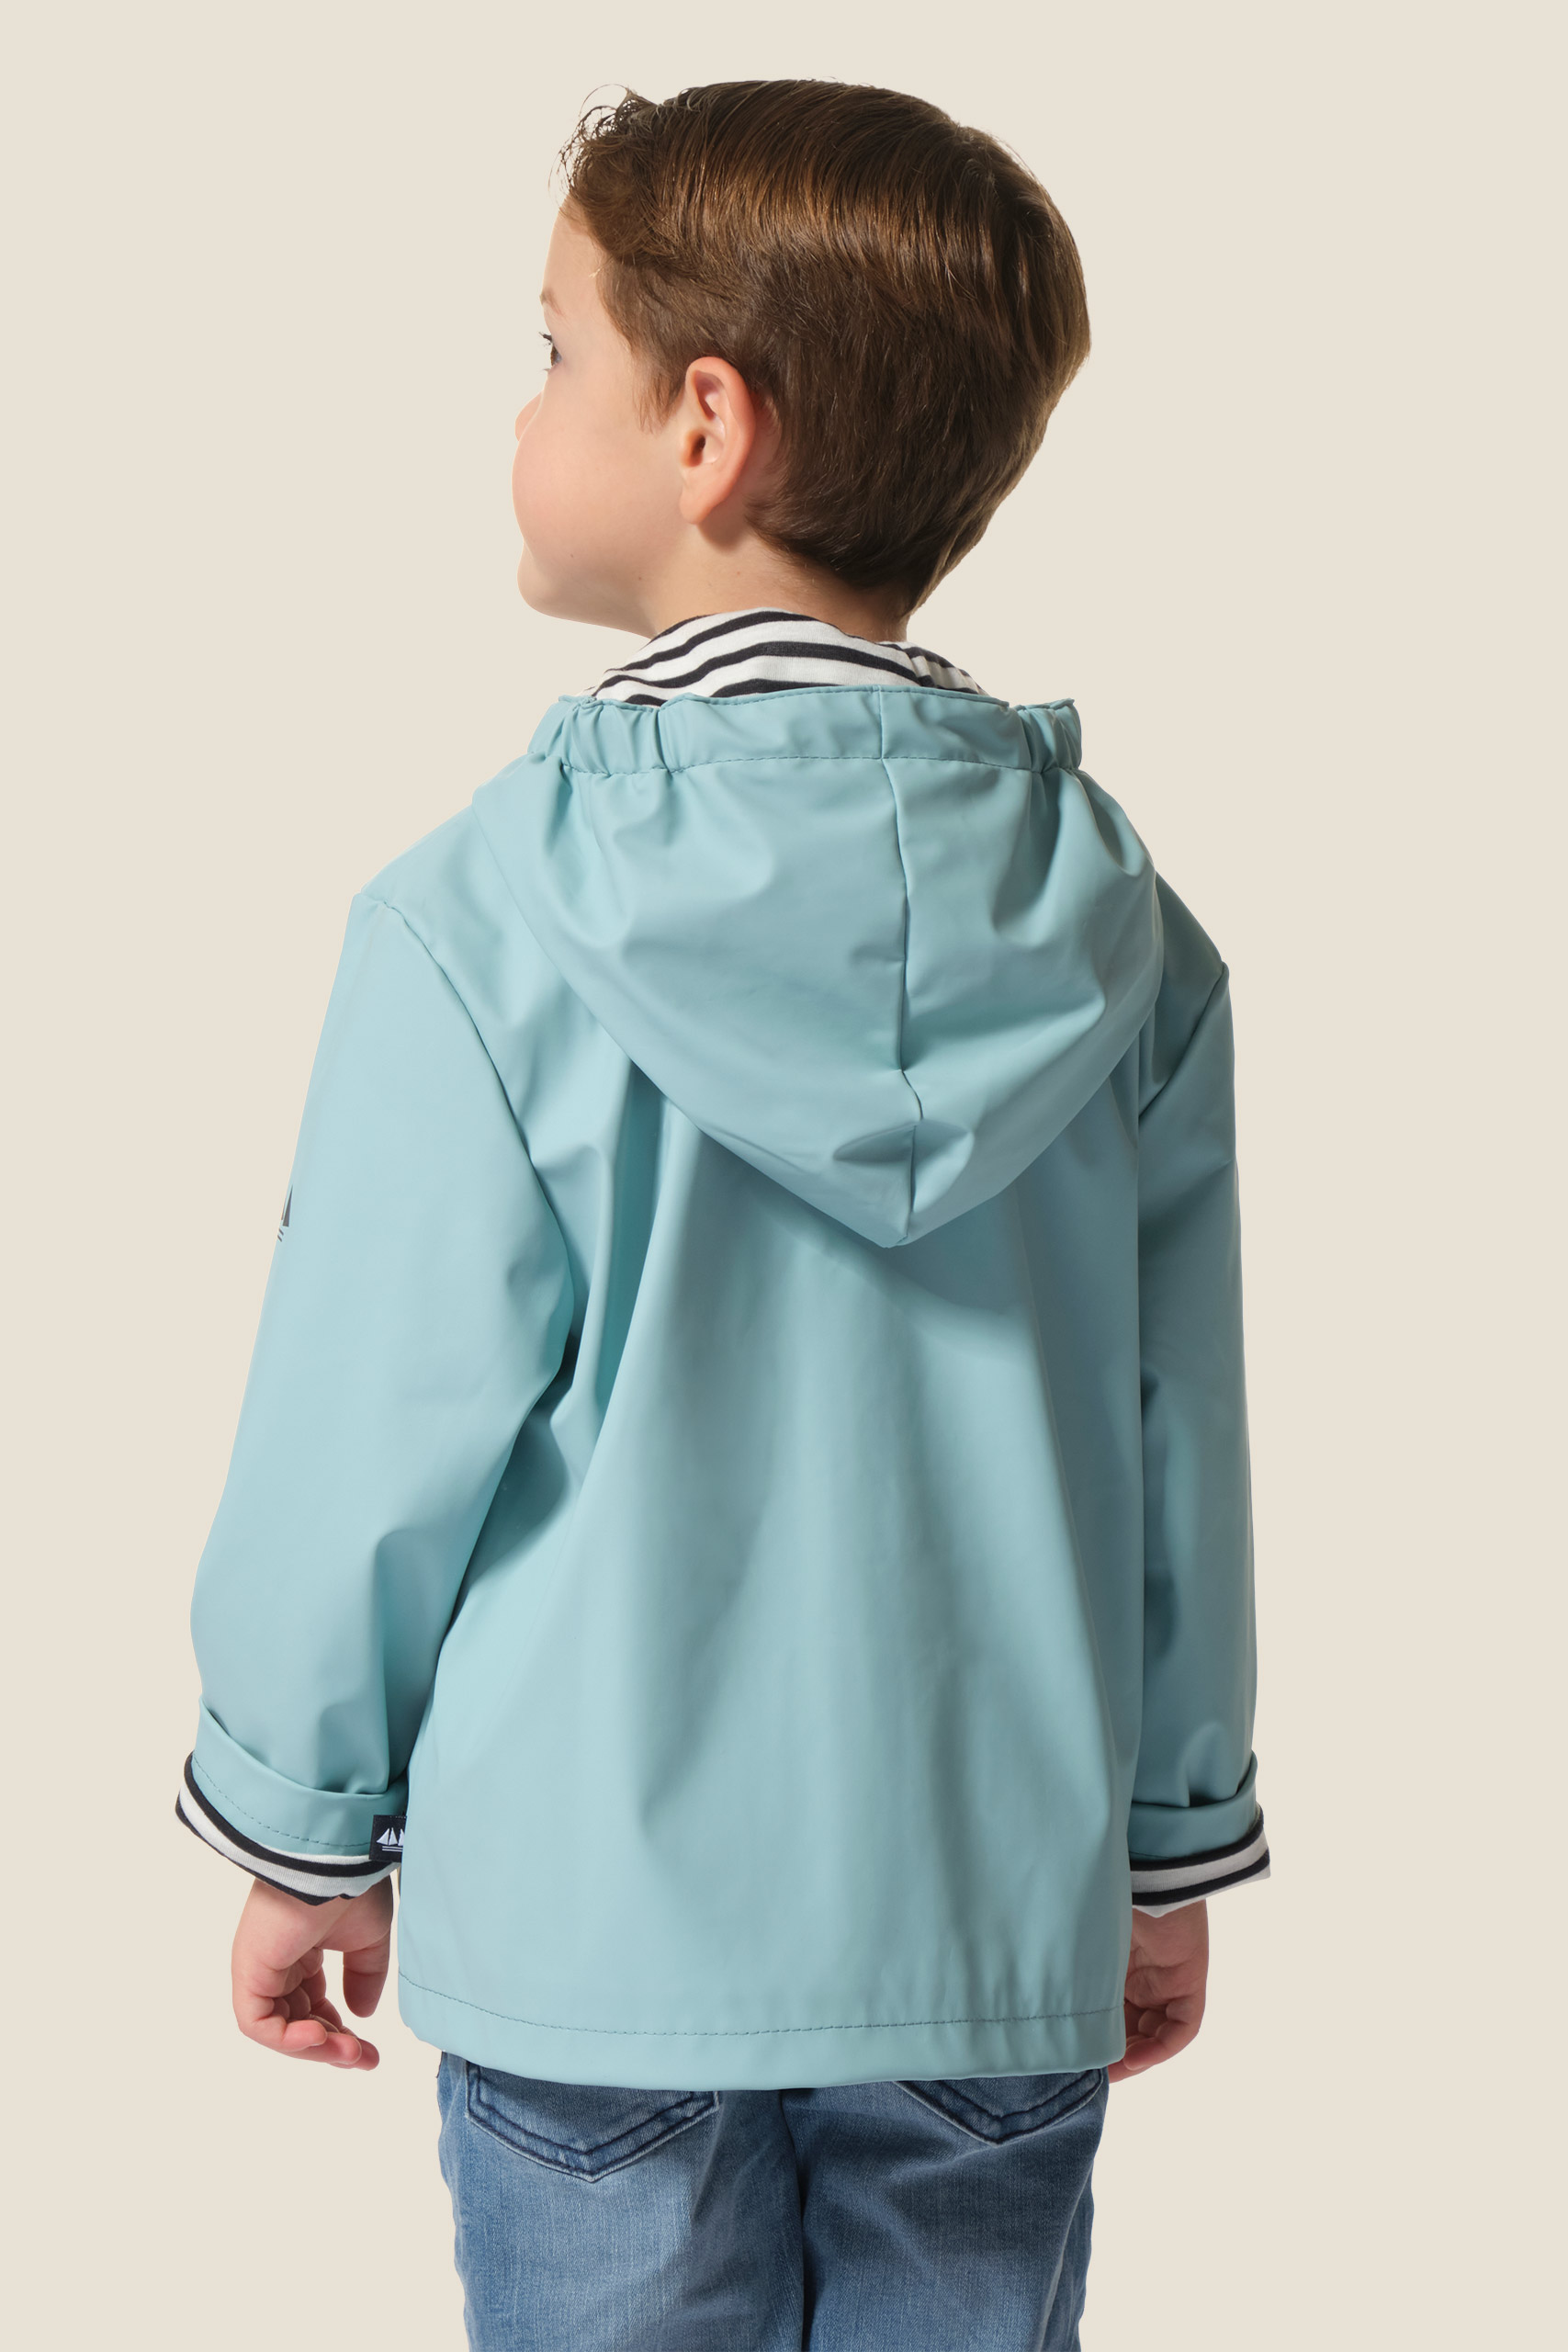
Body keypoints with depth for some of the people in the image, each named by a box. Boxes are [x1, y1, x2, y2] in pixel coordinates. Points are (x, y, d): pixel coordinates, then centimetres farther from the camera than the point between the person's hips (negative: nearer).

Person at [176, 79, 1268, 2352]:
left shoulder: (486, 921, -15)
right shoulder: (1125, 933, -3)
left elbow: (375, 1424, -9)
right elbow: (1178, 1441, 3)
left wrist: (301, 1829, 6)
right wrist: (1176, 1839, 15)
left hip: (602, 1925, -3)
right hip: (1003, 1931, 3)